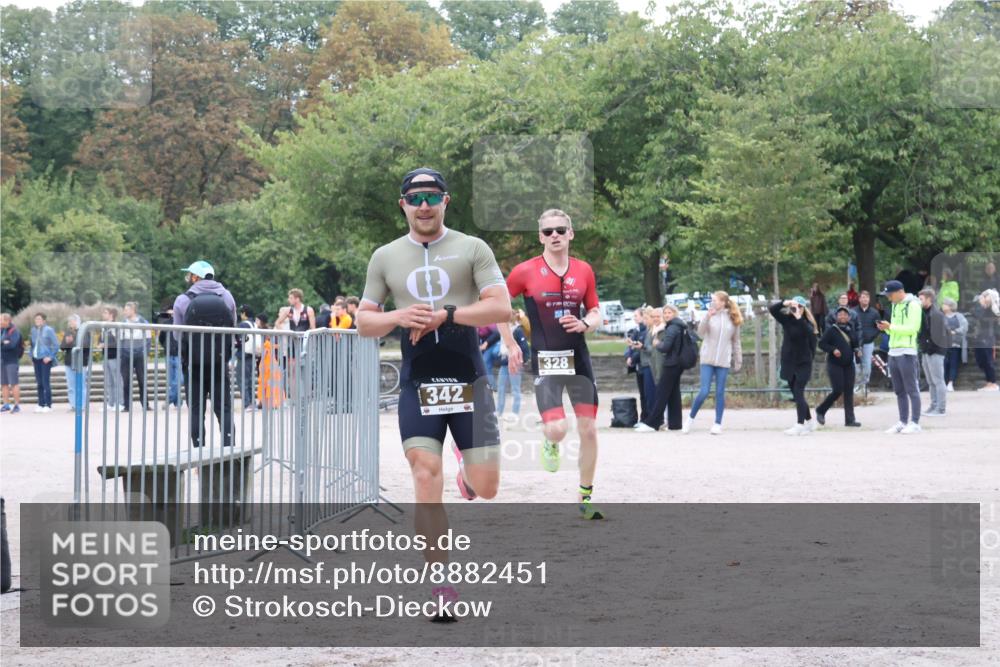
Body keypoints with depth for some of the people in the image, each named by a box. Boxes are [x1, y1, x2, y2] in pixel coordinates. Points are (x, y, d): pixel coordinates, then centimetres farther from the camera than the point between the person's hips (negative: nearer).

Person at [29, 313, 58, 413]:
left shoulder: (49, 330, -7)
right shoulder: (33, 330, 9)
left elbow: (56, 345, -6)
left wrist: (50, 356, -11)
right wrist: (31, 356, 11)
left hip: (45, 359, -6)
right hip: (36, 359, 6)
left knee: (45, 382, -6)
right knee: (39, 383, 8)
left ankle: (48, 405, -2)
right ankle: (41, 404, 14)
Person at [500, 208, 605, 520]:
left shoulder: (584, 271, 4)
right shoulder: (525, 272, -6)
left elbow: (595, 313, 13)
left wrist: (584, 324, -10)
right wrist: (511, 345, 1)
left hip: (578, 358, 3)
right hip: (545, 361, -3)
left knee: (589, 430, 2)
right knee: (557, 430, -17)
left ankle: (585, 498, 18)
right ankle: (550, 442, 22)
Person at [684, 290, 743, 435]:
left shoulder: (733, 319, 4)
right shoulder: (710, 316, 1)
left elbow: (736, 342, 9)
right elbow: (701, 333, -10)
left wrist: (738, 361, 8)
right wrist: (707, 317, -23)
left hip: (723, 361, 1)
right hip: (707, 359, -1)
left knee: (720, 393, 2)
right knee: (704, 392, -7)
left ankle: (718, 424, 8)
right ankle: (691, 418, 10)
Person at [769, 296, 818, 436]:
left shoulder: (807, 322, -6)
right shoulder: (786, 319, 2)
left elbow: (810, 332, -26)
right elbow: (772, 308, -5)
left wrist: (799, 318, -29)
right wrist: (784, 303, -22)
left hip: (803, 363, -5)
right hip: (788, 362, 5)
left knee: (798, 394, -13)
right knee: (797, 395, 11)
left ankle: (800, 425, -14)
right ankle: (809, 422, 25)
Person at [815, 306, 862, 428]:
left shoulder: (852, 330, 11)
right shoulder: (832, 330, -6)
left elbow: (856, 344, 22)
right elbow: (821, 343, -7)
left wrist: (857, 350, 1)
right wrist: (833, 350, -21)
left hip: (848, 365, 6)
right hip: (834, 364, -6)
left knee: (849, 391, 2)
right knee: (837, 390, -11)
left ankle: (850, 419, 4)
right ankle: (821, 410, 11)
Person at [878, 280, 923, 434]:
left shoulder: (913, 305, -8)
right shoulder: (895, 305, 18)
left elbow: (912, 328, -16)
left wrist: (891, 326, -17)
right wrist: (886, 328, 1)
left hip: (907, 352, -8)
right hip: (893, 352, 8)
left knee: (911, 389, -4)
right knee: (899, 391, 10)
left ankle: (915, 423, -2)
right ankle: (903, 422, 14)